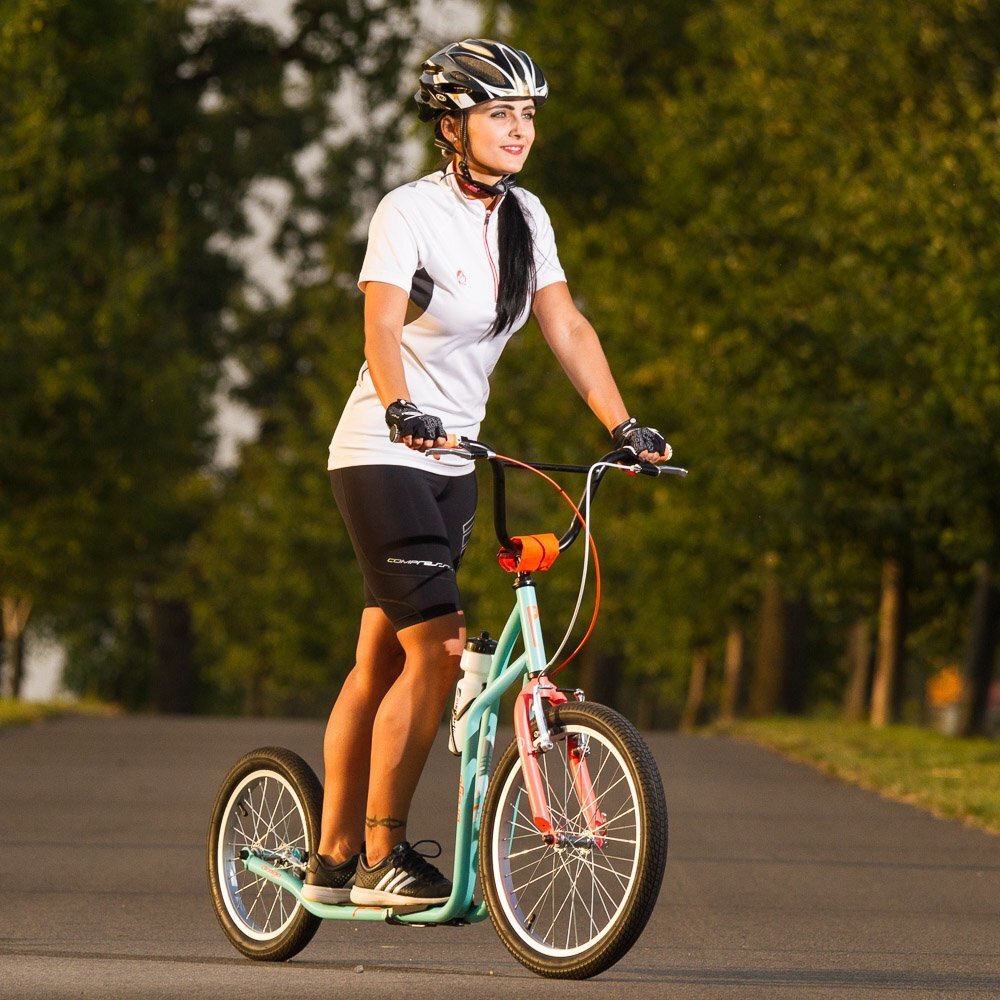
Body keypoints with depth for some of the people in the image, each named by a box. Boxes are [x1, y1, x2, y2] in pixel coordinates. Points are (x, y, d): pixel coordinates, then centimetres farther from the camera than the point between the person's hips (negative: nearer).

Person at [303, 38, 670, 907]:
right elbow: (382, 324, -28)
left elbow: (566, 327, 4)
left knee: (380, 662, 10)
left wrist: (623, 424, -7)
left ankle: (334, 859, 16)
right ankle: (381, 856, -9)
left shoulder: (524, 217, 6)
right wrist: (400, 408, -46)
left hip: (452, 462, 7)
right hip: (382, 455, -7)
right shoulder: (410, 211, -14)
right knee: (438, 649, -16)